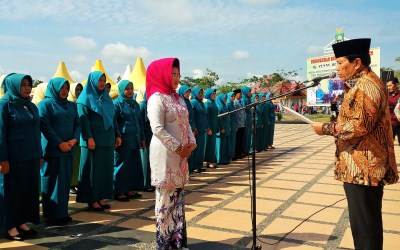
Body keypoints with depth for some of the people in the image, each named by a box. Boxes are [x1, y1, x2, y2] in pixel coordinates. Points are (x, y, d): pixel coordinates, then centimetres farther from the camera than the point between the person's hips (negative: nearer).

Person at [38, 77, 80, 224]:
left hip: (68, 150, 6)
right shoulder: (45, 104, -2)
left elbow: (77, 124, 11)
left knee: (65, 181, 7)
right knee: (52, 182, -1)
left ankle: (62, 212, 16)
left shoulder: (71, 106, 16)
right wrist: (59, 143, -15)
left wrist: (74, 139, -7)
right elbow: (45, 126, -10)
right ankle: (52, 215, 7)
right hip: (52, 150, -6)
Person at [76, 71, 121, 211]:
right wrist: (89, 138, -20)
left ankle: (100, 197, 17)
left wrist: (117, 135, 12)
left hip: (107, 140, 7)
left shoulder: (106, 98, 16)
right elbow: (83, 120, -11)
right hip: (93, 140, -7)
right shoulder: (85, 98, -3)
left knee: (105, 168, 8)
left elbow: (113, 118, 17)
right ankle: (91, 200, 7)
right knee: (93, 169, -1)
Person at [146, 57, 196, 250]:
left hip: (181, 154, 8)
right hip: (165, 154, -8)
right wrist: (178, 148, -16)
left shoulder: (178, 98, 14)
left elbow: (186, 123, 15)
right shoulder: (156, 98, -10)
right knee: (166, 197, 0)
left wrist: (191, 143, 0)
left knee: (178, 196, 11)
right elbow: (157, 129, -18)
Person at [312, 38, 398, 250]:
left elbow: (358, 127, -23)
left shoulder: (367, 86, -16)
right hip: (360, 166, 11)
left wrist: (325, 128, -12)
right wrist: (334, 126, 10)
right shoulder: (361, 85, 18)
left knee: (364, 224, -2)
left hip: (363, 167, -11)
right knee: (364, 222, 19)